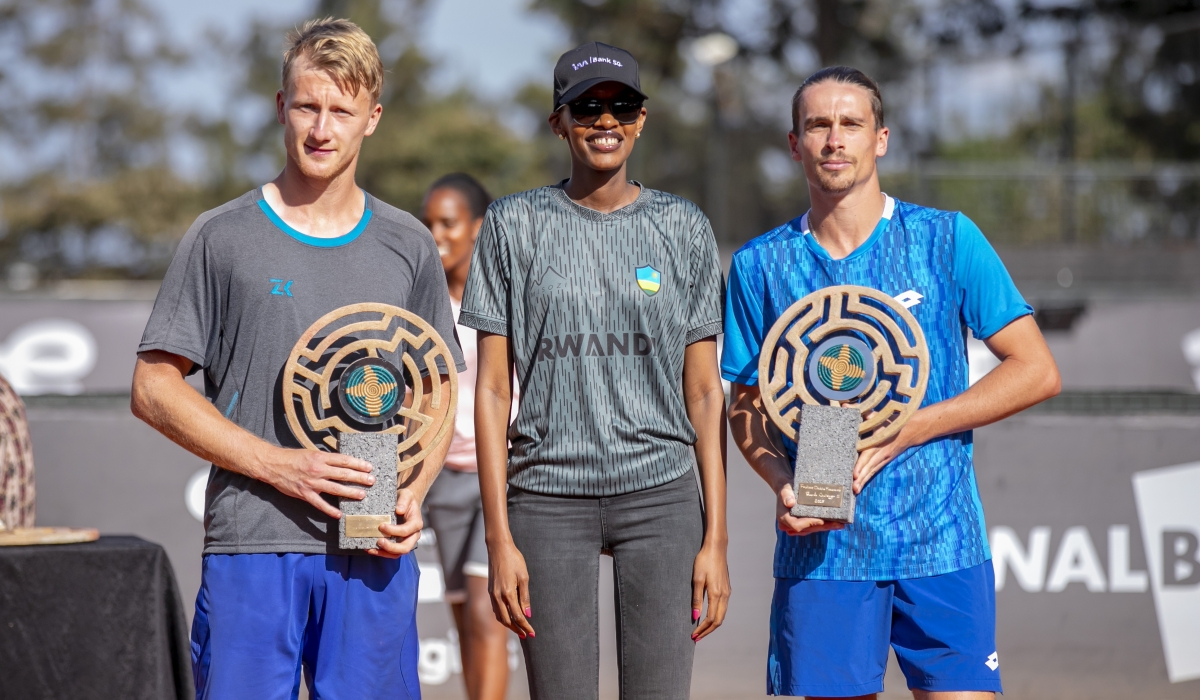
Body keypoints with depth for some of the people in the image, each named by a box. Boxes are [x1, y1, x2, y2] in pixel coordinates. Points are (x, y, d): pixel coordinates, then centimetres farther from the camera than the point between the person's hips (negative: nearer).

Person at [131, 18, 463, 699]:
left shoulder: (408, 246, 12)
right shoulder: (223, 237, 3)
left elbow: (436, 396, 17)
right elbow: (155, 389, 1)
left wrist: (414, 495, -2)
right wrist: (276, 465, -10)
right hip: (251, 546, -2)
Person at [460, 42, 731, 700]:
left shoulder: (683, 228, 8)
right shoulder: (514, 225, 5)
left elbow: (705, 393, 8)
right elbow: (492, 390, 3)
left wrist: (715, 536, 1)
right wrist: (499, 538, -4)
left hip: (662, 496, 1)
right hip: (548, 497, -1)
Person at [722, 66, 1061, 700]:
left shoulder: (948, 240, 2)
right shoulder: (760, 265, 7)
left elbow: (1036, 372, -1)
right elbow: (746, 407, 12)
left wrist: (907, 430, -10)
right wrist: (784, 486, -9)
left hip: (941, 545, -1)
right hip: (820, 547, 1)